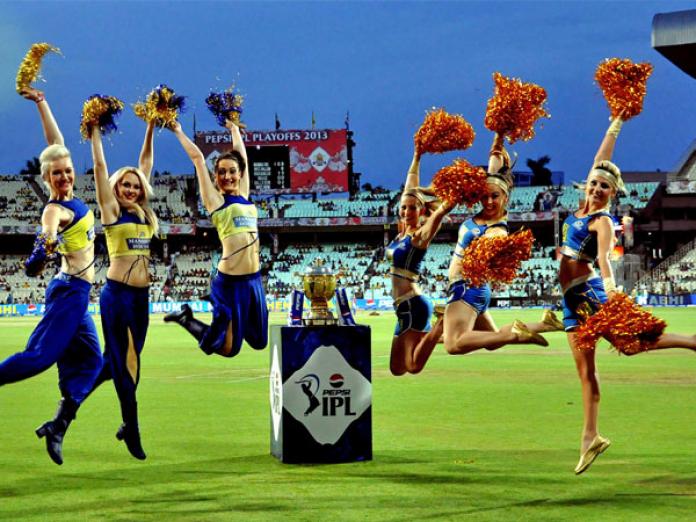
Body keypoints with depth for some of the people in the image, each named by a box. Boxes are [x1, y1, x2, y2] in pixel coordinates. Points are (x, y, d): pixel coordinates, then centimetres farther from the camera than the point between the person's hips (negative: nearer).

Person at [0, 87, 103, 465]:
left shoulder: (71, 198, 6)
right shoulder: (54, 208, -15)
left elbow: (56, 142, 12)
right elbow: (49, 229, -41)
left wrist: (41, 103, 13)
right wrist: (44, 244, -62)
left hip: (77, 292, 9)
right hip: (69, 289, -9)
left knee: (88, 361, 6)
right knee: (41, 355, -15)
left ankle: (57, 427, 0)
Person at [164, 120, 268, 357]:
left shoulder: (244, 196, 12)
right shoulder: (215, 200, -3)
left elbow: (241, 156, 22)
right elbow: (197, 157, -2)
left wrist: (234, 128, 34)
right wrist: (178, 132, 6)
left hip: (254, 279, 7)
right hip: (231, 281, -7)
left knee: (259, 342, 15)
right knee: (228, 348, -1)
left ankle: (217, 304, 32)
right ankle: (186, 318, 19)